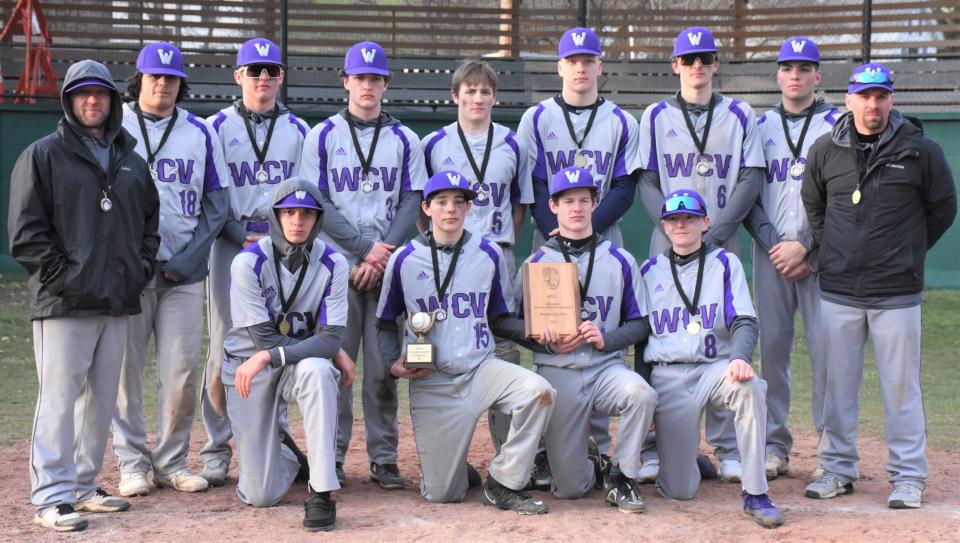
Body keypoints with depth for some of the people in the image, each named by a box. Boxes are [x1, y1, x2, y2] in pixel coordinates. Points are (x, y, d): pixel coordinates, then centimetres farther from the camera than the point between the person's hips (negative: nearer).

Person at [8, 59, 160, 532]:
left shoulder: (131, 161, 16)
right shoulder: (42, 156, -2)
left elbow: (151, 219, 24)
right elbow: (25, 232, -7)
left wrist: (141, 267, 9)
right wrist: (64, 276, -13)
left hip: (118, 302, 6)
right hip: (64, 301, -6)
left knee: (102, 398, 11)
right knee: (59, 396, -7)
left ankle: (83, 486, 23)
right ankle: (51, 498, -3)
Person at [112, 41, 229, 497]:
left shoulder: (200, 133, 9)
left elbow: (217, 204, 8)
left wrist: (186, 258, -4)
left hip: (184, 272, 2)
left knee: (182, 373, 1)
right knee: (125, 368, 0)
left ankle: (171, 462, 13)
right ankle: (132, 463, 10)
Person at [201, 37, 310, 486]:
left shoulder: (298, 130, 12)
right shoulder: (217, 127, 5)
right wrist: (243, 237, -10)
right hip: (231, 244, -2)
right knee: (223, 349, -4)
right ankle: (217, 449, 5)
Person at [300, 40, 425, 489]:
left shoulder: (404, 140, 11)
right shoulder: (322, 136, 6)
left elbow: (411, 203, 5)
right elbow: (317, 204, -1)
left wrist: (382, 256, -9)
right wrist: (365, 246, -11)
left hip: (388, 265, 1)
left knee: (383, 364, 1)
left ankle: (383, 458, 7)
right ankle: (332, 457, 6)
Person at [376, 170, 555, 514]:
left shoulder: (488, 254, 5)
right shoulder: (404, 259, 1)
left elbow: (498, 319, 13)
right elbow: (386, 324, 10)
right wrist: (394, 364, -8)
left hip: (481, 369, 2)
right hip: (431, 382, -1)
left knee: (539, 391, -31)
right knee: (441, 494, -5)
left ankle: (504, 485, -14)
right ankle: (453, 469, 34)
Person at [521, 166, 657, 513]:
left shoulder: (621, 261, 9)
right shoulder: (536, 262, 8)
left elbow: (639, 323, 8)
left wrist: (605, 339, -12)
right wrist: (548, 342, -14)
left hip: (607, 367, 1)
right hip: (557, 372, -1)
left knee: (641, 394, -36)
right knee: (569, 488, -7)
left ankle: (622, 478, -13)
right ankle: (590, 463, 31)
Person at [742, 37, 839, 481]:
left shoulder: (838, 125, 3)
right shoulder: (760, 127, 12)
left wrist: (803, 245, -12)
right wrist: (774, 244, -6)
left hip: (821, 251, -3)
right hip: (771, 253, 3)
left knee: (826, 348, -5)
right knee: (771, 345, 3)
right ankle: (774, 447, 11)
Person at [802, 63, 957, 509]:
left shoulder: (920, 150, -3)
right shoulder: (826, 150, 4)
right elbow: (812, 205, 20)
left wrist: (908, 253, 9)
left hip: (897, 292, -2)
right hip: (837, 289, 2)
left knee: (901, 384, 2)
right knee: (837, 382, 8)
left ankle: (908, 476, 11)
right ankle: (838, 469, 20)